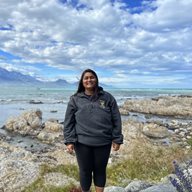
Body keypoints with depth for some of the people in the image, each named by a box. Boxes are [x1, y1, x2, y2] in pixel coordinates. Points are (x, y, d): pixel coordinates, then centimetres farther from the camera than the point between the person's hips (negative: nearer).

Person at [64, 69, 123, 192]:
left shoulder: (107, 97, 3)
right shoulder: (75, 99, 3)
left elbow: (116, 120, 2)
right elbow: (69, 122, 2)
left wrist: (117, 139, -1)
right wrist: (69, 141, -6)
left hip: (103, 142, 0)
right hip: (82, 142, 0)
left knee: (100, 170, 15)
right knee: (85, 171, 14)